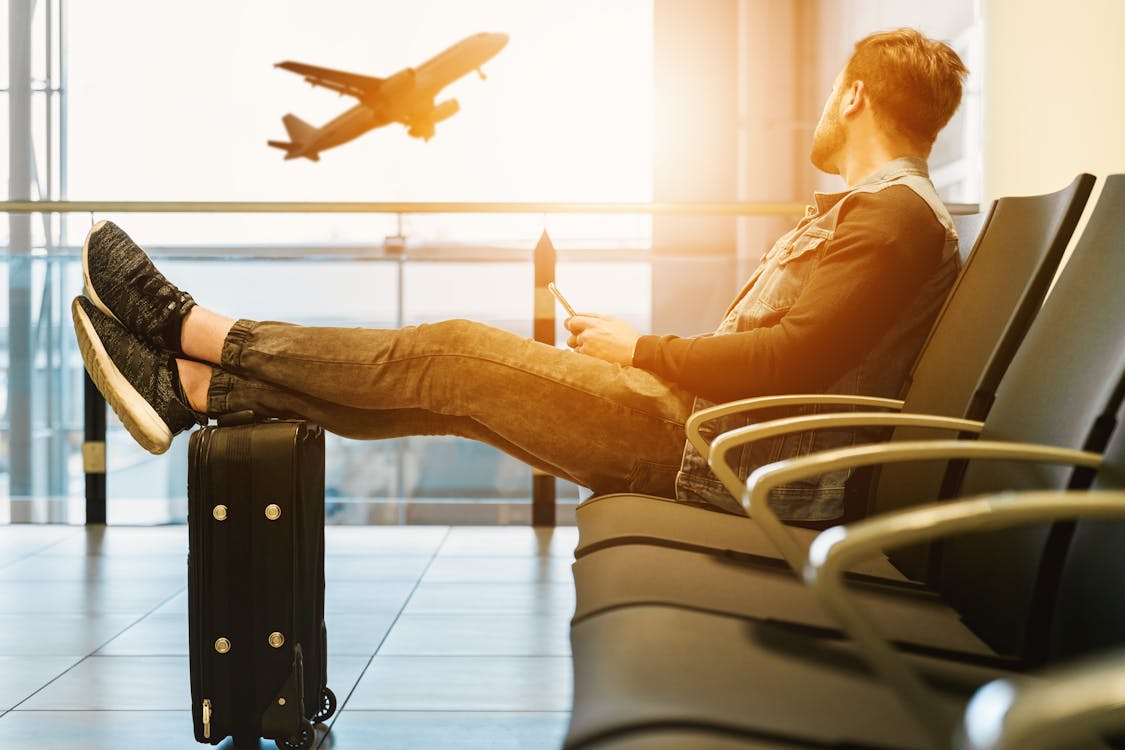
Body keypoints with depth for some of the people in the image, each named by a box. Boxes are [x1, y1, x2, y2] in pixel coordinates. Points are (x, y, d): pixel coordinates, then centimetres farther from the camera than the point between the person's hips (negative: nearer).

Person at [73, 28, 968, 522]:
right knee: (450, 381, 2)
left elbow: (792, 360, -23)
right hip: (702, 426, 9)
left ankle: (194, 329, 2)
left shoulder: (897, 216, -11)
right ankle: (193, 387, 6)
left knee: (453, 354, -10)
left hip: (719, 454, -9)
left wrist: (641, 350, -12)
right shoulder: (861, 210, 23)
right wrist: (633, 349, 12)